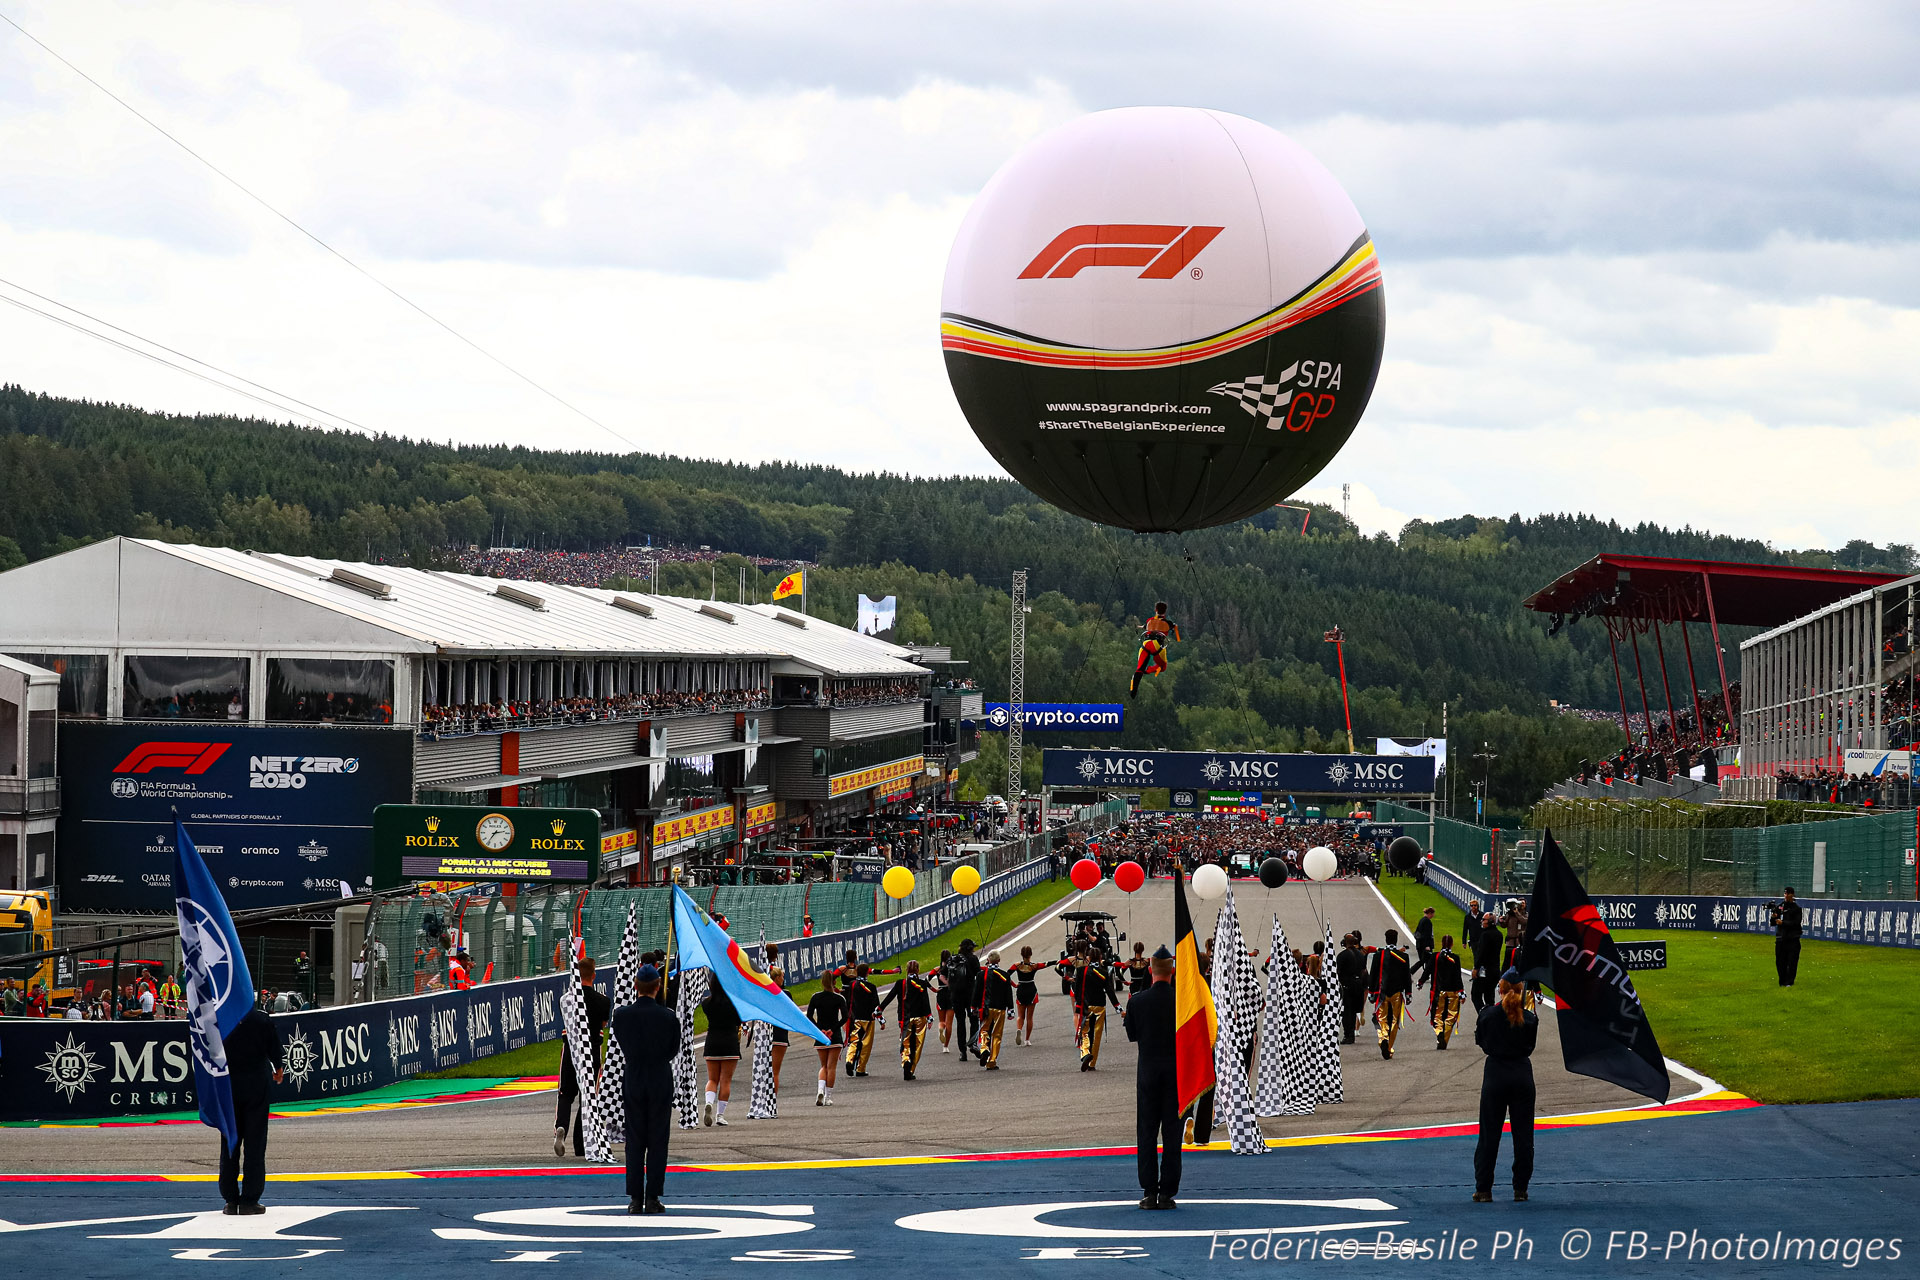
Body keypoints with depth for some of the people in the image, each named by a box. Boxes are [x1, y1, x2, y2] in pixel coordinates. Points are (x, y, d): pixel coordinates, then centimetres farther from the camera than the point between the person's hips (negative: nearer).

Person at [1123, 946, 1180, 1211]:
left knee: (1146, 1132, 6)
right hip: (1175, 1070, 0)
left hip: (1148, 1071, 0)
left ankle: (1149, 1192, 3)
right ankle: (1167, 1192, 2)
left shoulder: (1137, 1001, -6)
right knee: (1172, 1132, 3)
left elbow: (1132, 1035, 2)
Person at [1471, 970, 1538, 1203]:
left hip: (1496, 1073, -1)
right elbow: (1530, 1046, 7)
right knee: (1522, 1133, 8)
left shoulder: (1489, 1015, -8)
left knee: (1489, 1133, 5)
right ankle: (1520, 1188, 9)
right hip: (1522, 1074, 1)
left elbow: (1479, 1041, 6)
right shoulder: (1529, 1018, -5)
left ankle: (1483, 1188, 5)